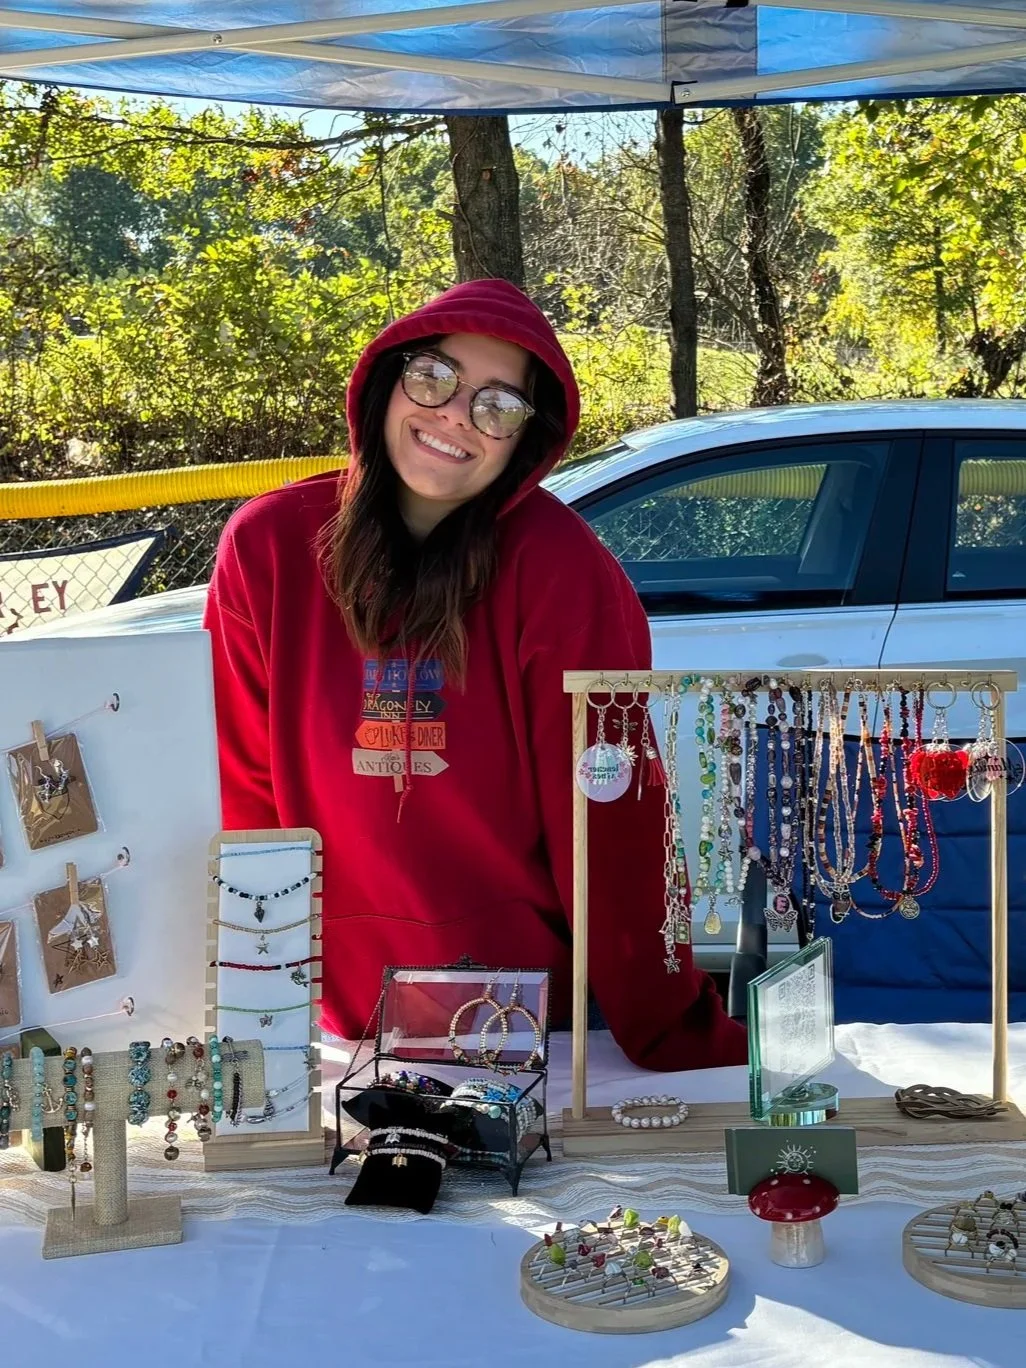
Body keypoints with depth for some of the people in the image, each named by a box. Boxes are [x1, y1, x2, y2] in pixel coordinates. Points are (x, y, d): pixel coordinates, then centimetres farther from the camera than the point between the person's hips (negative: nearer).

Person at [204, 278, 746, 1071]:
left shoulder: (559, 568, -15)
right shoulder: (270, 545, -7)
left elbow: (612, 823, -14)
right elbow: (246, 796, -1)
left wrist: (673, 1035, -15)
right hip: (337, 1020, 2)